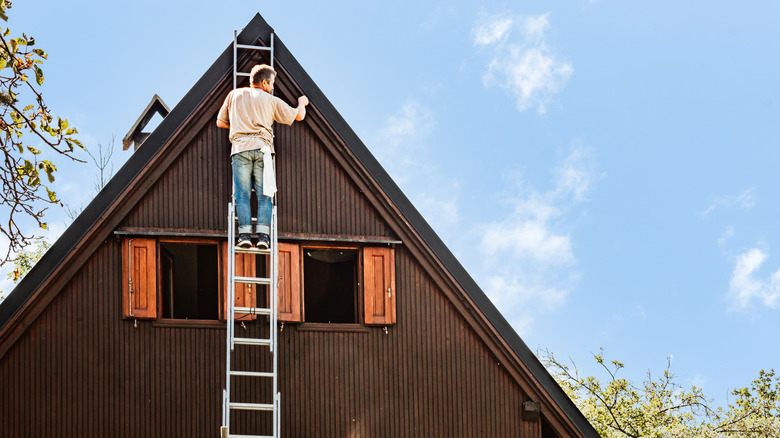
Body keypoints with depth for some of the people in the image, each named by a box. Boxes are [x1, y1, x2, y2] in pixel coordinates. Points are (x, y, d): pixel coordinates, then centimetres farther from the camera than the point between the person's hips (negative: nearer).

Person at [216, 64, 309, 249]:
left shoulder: (234, 95, 17)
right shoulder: (271, 100, 14)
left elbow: (220, 122, 22)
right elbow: (299, 116, 21)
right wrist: (302, 103, 44)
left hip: (240, 148, 1)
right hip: (262, 148, -1)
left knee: (242, 194, 0)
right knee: (264, 195, 0)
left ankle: (245, 234, -12)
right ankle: (263, 235, -12)